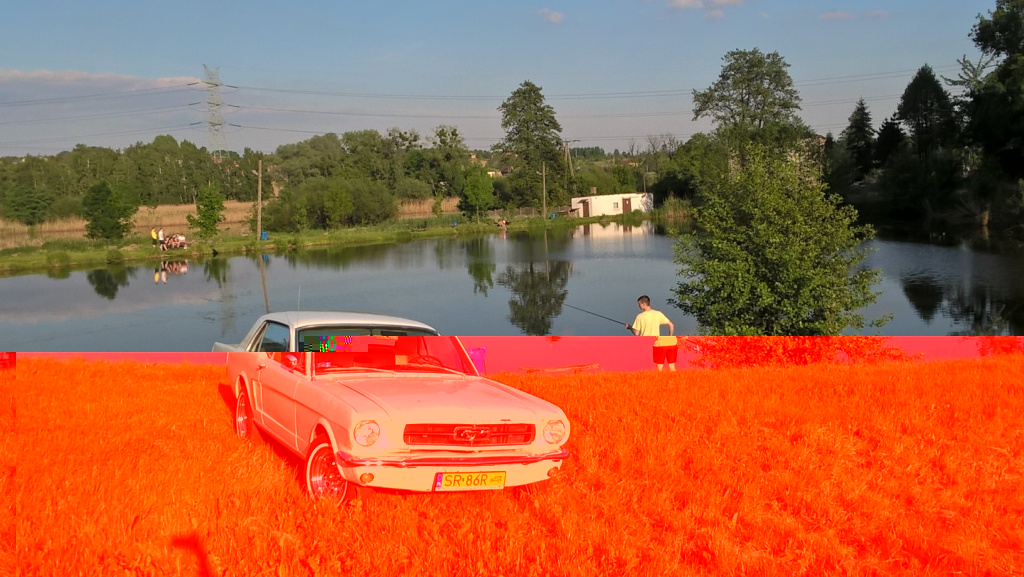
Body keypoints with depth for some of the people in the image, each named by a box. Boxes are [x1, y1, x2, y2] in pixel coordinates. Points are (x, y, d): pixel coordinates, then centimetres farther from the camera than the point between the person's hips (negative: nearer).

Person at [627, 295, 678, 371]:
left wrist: (629, 327, 13)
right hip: (656, 344, 2)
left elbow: (636, 333, -6)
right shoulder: (658, 314, 0)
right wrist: (670, 338, 11)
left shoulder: (640, 316, -8)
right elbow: (671, 325, 1)